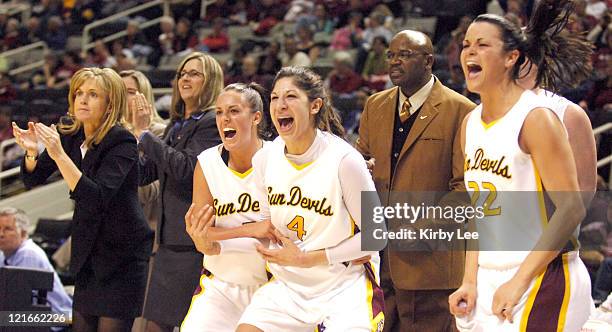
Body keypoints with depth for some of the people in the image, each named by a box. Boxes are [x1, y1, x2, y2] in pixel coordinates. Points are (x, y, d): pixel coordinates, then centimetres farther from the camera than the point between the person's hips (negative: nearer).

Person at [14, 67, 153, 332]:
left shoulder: (122, 143, -18)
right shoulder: (70, 136, 2)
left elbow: (96, 198, -29)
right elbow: (33, 179, 5)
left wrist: (58, 154, -34)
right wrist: (32, 152, -17)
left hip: (123, 258, -7)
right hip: (88, 255, 7)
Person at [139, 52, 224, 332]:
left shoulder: (212, 122, -7)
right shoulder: (176, 125, 19)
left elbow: (187, 167, -19)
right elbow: (146, 174, 18)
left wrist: (146, 138, -12)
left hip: (193, 241, -9)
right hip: (169, 240, 9)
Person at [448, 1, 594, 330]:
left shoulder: (536, 118, -13)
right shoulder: (470, 124, 10)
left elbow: (571, 209, -17)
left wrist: (519, 282, -18)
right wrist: (470, 281, 5)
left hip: (542, 280, -7)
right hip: (488, 281, 7)